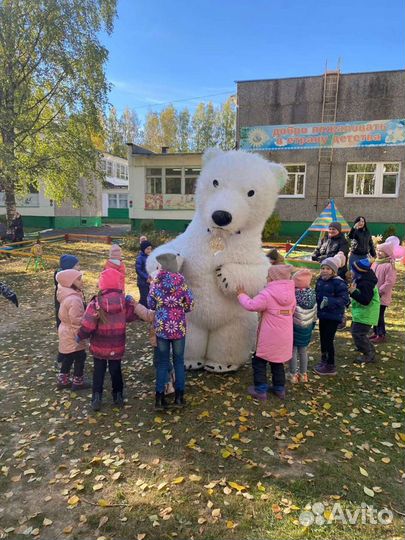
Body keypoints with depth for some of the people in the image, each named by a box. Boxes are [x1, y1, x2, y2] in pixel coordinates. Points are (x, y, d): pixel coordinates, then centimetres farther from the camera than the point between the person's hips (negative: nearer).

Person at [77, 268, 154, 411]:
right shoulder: (125, 301, -11)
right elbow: (132, 315, 0)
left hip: (99, 346, -2)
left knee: (98, 371, 15)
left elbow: (87, 325, -18)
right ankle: (118, 396, 29)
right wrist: (133, 304, 13)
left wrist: (80, 336, -2)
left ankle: (97, 398, 15)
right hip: (117, 346, 2)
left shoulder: (96, 303, -19)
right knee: (116, 370, 20)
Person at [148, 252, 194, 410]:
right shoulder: (181, 282, -10)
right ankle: (179, 397, 20)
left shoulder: (156, 283, -7)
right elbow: (190, 305, -4)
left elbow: (150, 305, 3)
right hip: (179, 327, -1)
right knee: (178, 362, 13)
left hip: (161, 327, 1)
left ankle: (160, 398, 14)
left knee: (162, 363, 11)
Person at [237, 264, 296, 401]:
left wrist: (241, 295, -8)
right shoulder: (290, 292, 2)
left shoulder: (268, 293, -21)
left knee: (259, 361, 9)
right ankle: (280, 389, 30)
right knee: (278, 361, 22)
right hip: (284, 336, 7)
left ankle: (261, 390, 13)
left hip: (269, 337, -7)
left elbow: (251, 305, -23)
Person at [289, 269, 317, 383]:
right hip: (307, 328, 5)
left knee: (293, 351, 8)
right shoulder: (312, 294, -5)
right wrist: (312, 325, 19)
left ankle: (293, 375, 18)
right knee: (303, 351, 17)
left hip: (294, 327, -5)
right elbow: (314, 314, 6)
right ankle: (303, 374, 29)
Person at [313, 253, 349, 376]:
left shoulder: (339, 283, -19)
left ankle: (330, 366, 14)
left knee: (328, 340, -1)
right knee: (322, 338, 18)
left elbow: (345, 299, -24)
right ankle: (324, 360, 36)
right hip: (322, 314, 8)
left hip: (333, 316, -8)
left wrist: (329, 301, -34)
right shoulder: (320, 280, 3)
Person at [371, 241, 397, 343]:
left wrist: (379, 292, -18)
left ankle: (381, 335, 13)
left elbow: (389, 282, -20)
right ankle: (376, 332, 30)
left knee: (379, 316, -1)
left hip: (382, 297, -8)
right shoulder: (375, 263, 9)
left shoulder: (389, 266, -17)